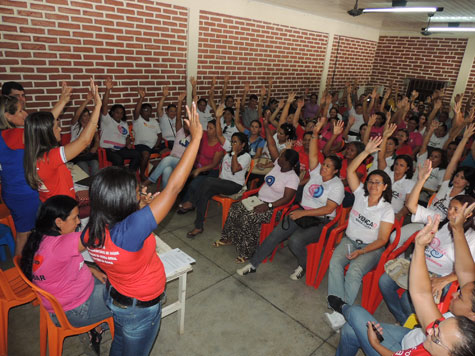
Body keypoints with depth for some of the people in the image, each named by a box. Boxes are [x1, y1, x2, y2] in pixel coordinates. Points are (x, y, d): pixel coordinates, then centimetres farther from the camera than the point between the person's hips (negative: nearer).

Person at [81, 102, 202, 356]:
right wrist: (196, 137, -37)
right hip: (140, 309, -5)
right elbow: (173, 187, -43)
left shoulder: (90, 232, -19)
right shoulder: (129, 231, -42)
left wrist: (139, 208, -13)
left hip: (115, 295, 6)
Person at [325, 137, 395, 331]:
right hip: (349, 240, 3)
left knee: (354, 270, -31)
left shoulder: (387, 210, -6)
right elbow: (350, 170, -6)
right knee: (335, 263, -26)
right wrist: (366, 152, -14)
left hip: (371, 248, -3)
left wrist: (361, 251, -20)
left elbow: (382, 240, -8)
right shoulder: (360, 194, 2)